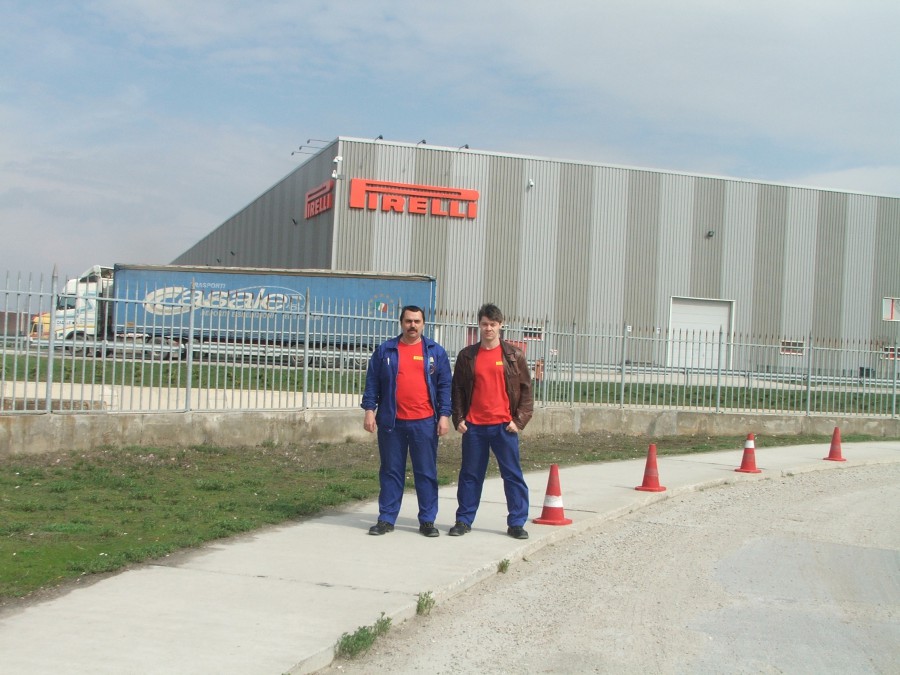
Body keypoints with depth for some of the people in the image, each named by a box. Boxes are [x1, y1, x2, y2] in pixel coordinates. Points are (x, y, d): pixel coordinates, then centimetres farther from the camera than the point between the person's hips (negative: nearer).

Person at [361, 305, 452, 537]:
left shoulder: (435, 351, 7)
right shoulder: (385, 350, 7)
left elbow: (444, 385, 5)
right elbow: (372, 382, 6)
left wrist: (444, 415, -3)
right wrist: (369, 410, -3)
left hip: (424, 422, 0)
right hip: (391, 422, 1)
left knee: (426, 472, 3)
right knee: (391, 472, 7)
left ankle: (427, 520, 12)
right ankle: (386, 519, 15)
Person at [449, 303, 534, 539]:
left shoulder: (514, 355, 3)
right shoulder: (467, 355, 7)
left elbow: (526, 389, 3)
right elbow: (458, 389, 10)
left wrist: (519, 420, -5)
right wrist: (459, 419, 2)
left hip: (504, 425, -1)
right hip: (474, 426, 1)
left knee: (513, 475, 1)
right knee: (470, 475, 9)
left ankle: (517, 522, 9)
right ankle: (464, 520, 19)